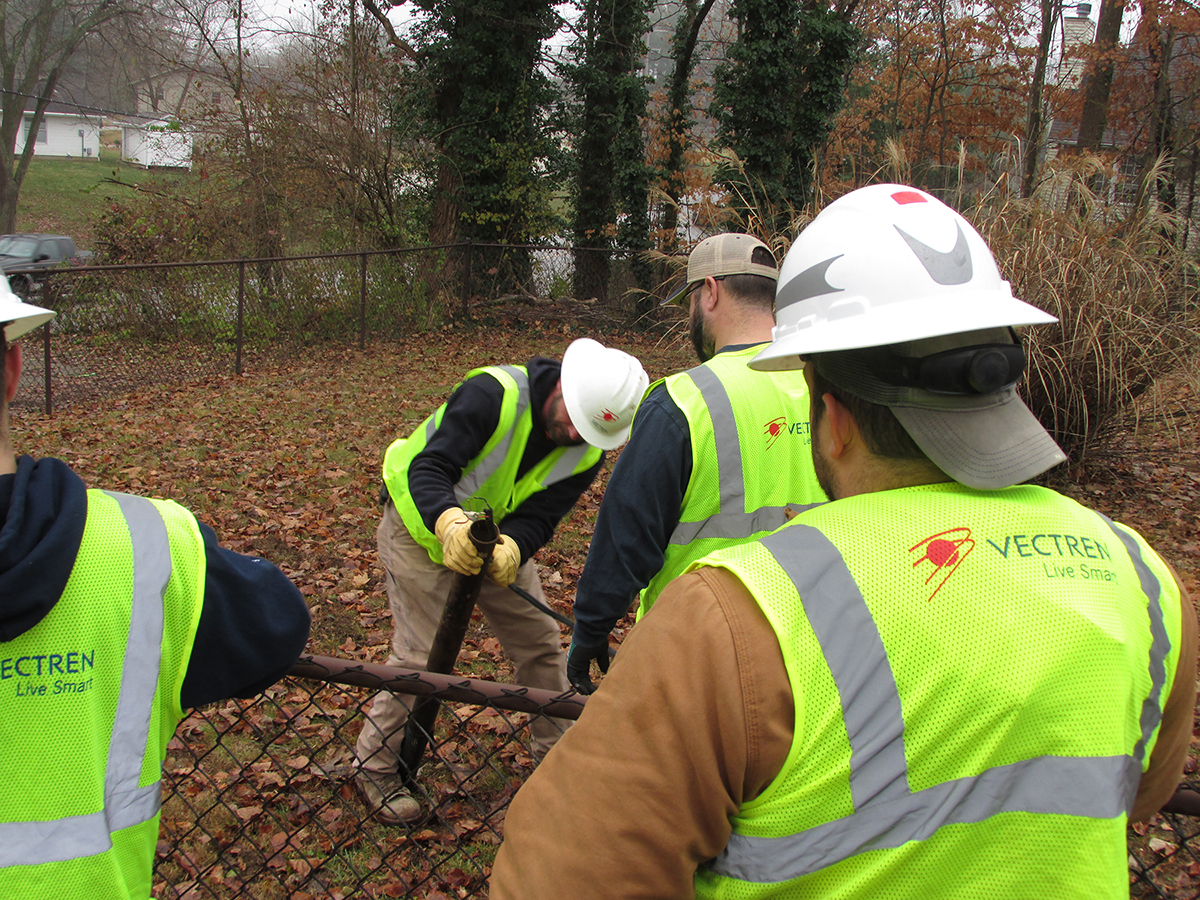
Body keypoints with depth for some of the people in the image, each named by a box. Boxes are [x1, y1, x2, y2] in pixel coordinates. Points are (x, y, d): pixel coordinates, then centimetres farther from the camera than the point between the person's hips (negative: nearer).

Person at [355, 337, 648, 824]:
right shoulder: (494, 393, -31)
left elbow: (539, 515, -18)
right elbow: (428, 466, -35)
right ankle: (375, 767, 14)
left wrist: (512, 546, -42)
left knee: (540, 640, 7)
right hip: (423, 523, -5)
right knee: (420, 656, -7)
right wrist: (449, 522, -56)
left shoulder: (587, 453, -13)